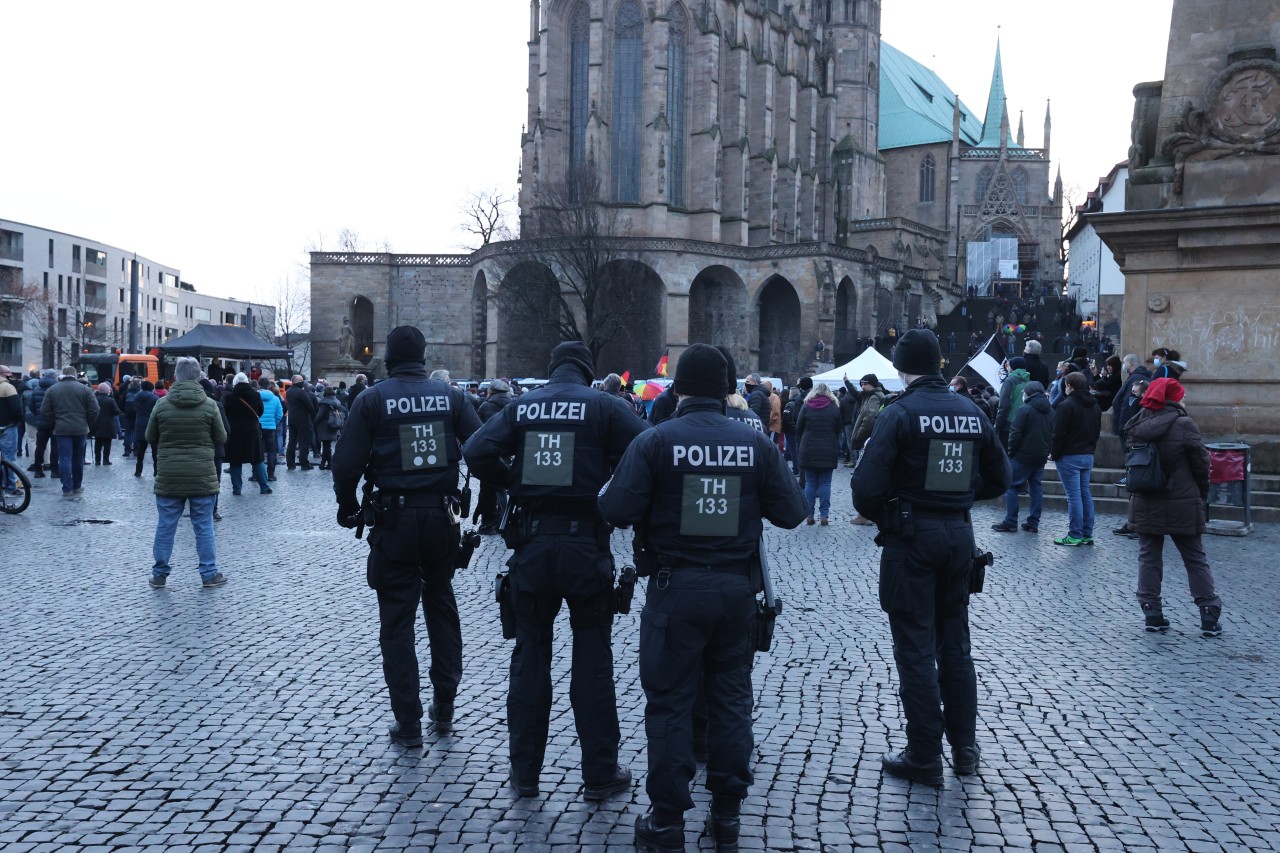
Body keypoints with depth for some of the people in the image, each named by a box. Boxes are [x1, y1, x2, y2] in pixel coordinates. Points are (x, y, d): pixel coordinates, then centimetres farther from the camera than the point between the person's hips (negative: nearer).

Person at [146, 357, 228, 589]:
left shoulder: (162, 404, -4)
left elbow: (150, 437, 5)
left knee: (165, 526, 9)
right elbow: (221, 438, 1)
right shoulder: (209, 405, -7)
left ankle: (159, 574, 17)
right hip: (202, 476, -1)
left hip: (168, 476, 1)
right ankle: (209, 574, 11)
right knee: (204, 526, 6)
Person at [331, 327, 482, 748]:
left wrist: (348, 506, 7)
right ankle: (444, 709, 25)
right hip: (441, 516, 3)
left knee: (397, 619, 6)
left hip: (394, 520, -3)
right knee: (442, 606, 19)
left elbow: (347, 462, -9)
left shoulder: (372, 399, -5)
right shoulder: (449, 395, 2)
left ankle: (408, 722, 9)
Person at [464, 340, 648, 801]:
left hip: (531, 544, 3)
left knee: (530, 656, 14)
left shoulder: (521, 406, 5)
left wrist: (514, 486, 9)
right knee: (592, 660, 8)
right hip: (586, 544, -2)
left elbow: (476, 454, -5)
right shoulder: (604, 405, -3)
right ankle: (600, 774, 16)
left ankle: (524, 772, 22)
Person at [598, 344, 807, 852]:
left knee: (670, 702, 7)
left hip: (677, 587, -3)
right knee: (731, 697, 14)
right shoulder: (755, 443, -2)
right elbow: (791, 512, 0)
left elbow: (616, 511, -15)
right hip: (736, 586, 3)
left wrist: (655, 511, 6)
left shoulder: (655, 441, -10)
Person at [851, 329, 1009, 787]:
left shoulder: (900, 413, -13)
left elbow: (868, 483, -20)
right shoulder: (971, 412, 4)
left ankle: (924, 758, 9)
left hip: (912, 534, -5)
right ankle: (965, 749, 25)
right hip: (959, 531, 6)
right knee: (955, 643, 17)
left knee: (915, 649, 3)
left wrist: (879, 515, -1)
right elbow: (998, 478, 11)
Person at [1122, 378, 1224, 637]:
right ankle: (1209, 617, 8)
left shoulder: (1136, 426, 2)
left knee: (1149, 558, 9)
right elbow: (1201, 463, -7)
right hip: (1181, 505, -3)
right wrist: (1202, 494, 7)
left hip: (1145, 505, 3)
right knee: (1195, 560, 7)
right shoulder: (1183, 425, -12)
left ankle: (1152, 613, 8)